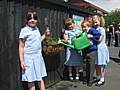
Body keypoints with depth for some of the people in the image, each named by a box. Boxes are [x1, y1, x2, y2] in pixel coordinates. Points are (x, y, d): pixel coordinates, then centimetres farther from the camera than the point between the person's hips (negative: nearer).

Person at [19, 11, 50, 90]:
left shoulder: (37, 29, 8)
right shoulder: (24, 30, -10)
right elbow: (21, 47, -10)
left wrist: (45, 34, 12)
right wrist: (22, 61, -13)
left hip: (38, 57, 6)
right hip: (29, 58, -6)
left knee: (40, 77, 15)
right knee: (31, 79, 5)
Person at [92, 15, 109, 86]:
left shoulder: (101, 29, -10)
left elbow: (99, 40, -16)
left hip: (101, 48, -7)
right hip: (95, 48, 7)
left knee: (101, 65, 0)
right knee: (97, 64, 14)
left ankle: (102, 79, 9)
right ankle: (98, 77, 28)